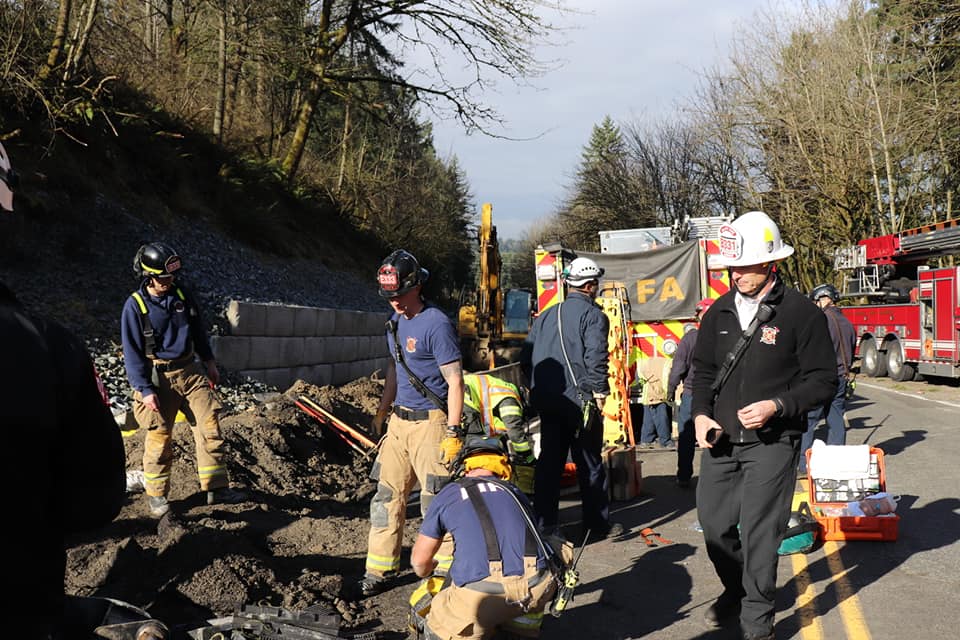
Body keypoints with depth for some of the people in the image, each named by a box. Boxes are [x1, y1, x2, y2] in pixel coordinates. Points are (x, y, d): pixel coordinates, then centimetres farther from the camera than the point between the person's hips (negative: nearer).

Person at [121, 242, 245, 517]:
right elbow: (132, 353, -10)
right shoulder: (135, 306, -10)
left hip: (191, 371, 5)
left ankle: (217, 487, 7)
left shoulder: (182, 295, 4)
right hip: (159, 378, -5)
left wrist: (209, 362, 19)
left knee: (210, 426, 0)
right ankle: (156, 495, 15)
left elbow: (199, 330, 18)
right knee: (160, 436, 0)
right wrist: (144, 390, -14)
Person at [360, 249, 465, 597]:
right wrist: (381, 412, 24)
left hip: (430, 423, -8)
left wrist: (453, 432, -18)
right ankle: (379, 571, 16)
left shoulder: (436, 324, -14)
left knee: (435, 502, -5)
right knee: (387, 496, 9)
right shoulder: (396, 320, 11)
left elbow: (455, 381, -15)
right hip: (399, 421, 8)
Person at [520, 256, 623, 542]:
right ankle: (598, 523, 14)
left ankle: (544, 523, 9)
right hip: (579, 400, -6)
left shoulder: (546, 315, 15)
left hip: (546, 400, 6)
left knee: (549, 461, 9)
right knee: (589, 463, 5)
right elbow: (596, 355, -19)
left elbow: (525, 357, 15)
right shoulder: (592, 314, -6)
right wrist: (599, 390, -13)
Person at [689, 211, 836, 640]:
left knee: (759, 532, -3)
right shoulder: (719, 312, 8)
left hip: (771, 443, -5)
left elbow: (822, 380, -6)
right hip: (720, 440, 5)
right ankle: (735, 592, 36)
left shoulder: (801, 313, -7)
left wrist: (777, 406, -19)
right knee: (715, 524, 11)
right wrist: (701, 414, 1)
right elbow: (703, 369, 17)